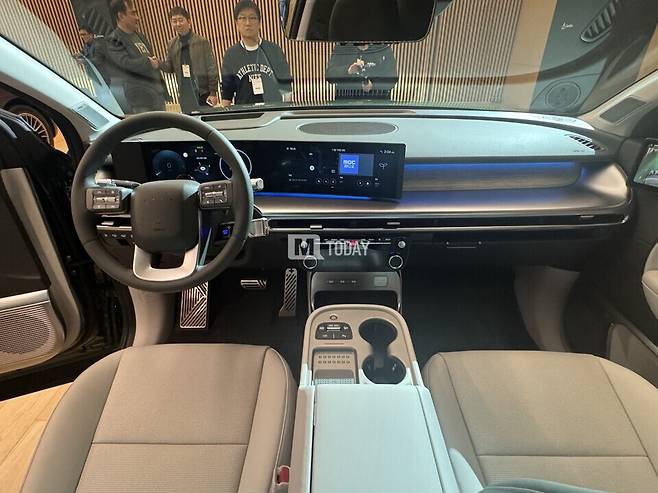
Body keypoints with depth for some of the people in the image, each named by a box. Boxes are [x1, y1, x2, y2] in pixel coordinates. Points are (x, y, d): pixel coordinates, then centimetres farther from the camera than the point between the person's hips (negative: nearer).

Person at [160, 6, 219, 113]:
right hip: (184, 94, 4)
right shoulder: (172, 45, 9)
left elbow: (212, 68, -6)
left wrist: (213, 92, -10)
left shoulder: (202, 42, -4)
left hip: (203, 92, -4)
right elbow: (170, 67, 14)